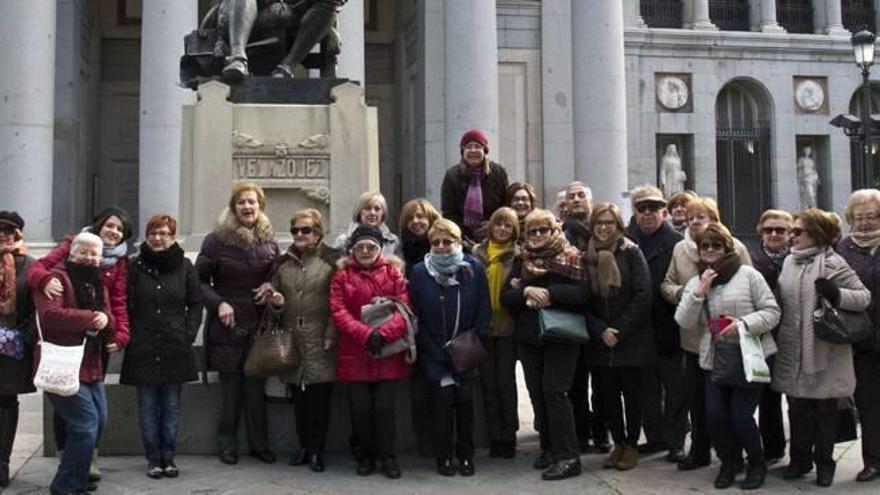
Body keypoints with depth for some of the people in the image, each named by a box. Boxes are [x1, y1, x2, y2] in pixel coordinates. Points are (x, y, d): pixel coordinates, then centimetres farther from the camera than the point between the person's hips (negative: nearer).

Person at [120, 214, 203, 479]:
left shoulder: (184, 266, 2)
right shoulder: (135, 265, 0)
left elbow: (195, 303, 7)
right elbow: (124, 304, 2)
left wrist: (189, 334, -1)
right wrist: (129, 335, -5)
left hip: (175, 348, 1)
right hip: (143, 349, 0)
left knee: (171, 406, 7)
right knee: (148, 406, 5)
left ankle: (168, 457, 17)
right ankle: (153, 459, 16)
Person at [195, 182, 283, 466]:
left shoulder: (269, 242, 8)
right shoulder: (217, 240, -4)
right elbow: (199, 280, -1)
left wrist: (274, 293, -3)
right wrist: (218, 303, -14)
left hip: (258, 325, 3)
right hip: (227, 325, -3)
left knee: (256, 387, 5)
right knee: (231, 388, 0)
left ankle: (259, 444, 16)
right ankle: (227, 445, 14)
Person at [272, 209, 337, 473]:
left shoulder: (330, 260, -1)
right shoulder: (284, 262, 13)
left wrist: (331, 334, -11)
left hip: (320, 342, -4)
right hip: (292, 339, 4)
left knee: (320, 396, -2)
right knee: (299, 396, 9)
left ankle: (316, 449, 7)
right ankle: (304, 444, 21)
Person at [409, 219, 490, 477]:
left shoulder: (474, 269, -1)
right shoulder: (419, 272, -2)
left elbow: (484, 311, 0)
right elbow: (416, 316, -3)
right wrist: (435, 351, -9)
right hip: (434, 353, 0)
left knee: (465, 400, -1)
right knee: (443, 400, -4)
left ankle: (465, 455, 15)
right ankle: (443, 456, 11)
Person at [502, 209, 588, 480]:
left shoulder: (571, 259, -1)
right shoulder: (521, 262, 11)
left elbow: (582, 293, -13)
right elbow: (505, 298, 3)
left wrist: (549, 292, -21)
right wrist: (526, 291, -16)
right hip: (528, 337, 5)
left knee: (554, 391, -12)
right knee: (537, 394, 6)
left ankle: (568, 457, -8)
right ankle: (549, 448, 19)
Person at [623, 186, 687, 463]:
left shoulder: (676, 243, -6)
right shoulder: (626, 241, 4)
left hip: (669, 327, -4)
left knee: (675, 387, 6)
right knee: (647, 387, 14)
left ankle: (676, 442, 15)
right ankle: (655, 436, 26)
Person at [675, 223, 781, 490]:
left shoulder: (748, 274, -2)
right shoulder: (695, 282, 12)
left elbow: (772, 311, -5)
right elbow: (684, 321, 1)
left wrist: (743, 324, -20)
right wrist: (699, 292, -11)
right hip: (715, 358, 4)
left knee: (740, 415, -8)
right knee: (715, 414, -6)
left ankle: (757, 464, 19)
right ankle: (728, 463, 21)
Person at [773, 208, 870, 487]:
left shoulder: (831, 263, -9)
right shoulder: (789, 262, 9)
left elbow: (864, 297, -10)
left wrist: (836, 294, -25)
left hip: (823, 350, -5)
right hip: (793, 350, 5)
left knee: (824, 409, 8)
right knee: (797, 407, 11)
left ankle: (824, 462, 22)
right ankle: (800, 458, 25)